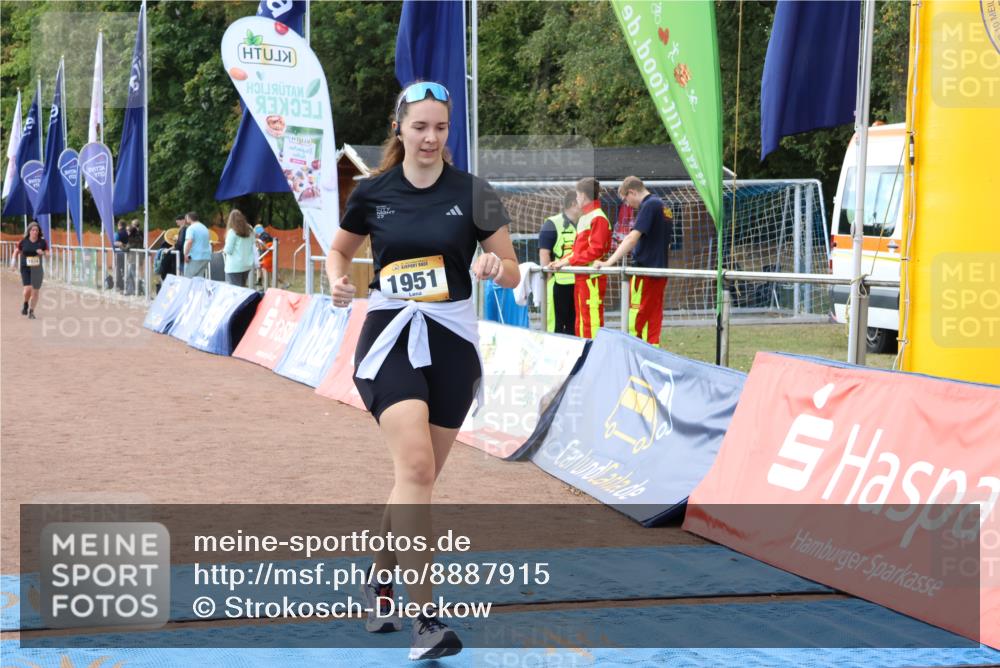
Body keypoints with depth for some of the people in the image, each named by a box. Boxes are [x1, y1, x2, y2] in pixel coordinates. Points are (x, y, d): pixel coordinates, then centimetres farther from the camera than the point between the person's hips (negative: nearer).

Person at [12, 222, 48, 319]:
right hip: (25, 268, -1)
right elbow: (16, 251, 12)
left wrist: (43, 253, -19)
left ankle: (31, 311, 21)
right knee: (28, 289, -16)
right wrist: (15, 262, 2)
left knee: (36, 291, 4)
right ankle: (25, 304, 16)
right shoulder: (23, 242, -4)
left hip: (37, 268, 1)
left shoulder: (42, 242, -3)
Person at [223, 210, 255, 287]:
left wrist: (224, 250, 10)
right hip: (247, 265, 6)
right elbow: (253, 247, 12)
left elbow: (228, 250, -9)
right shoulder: (250, 231, 6)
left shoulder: (232, 232, -11)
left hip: (234, 267, -6)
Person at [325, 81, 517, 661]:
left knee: (421, 476, 10)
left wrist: (496, 268, -20)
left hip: (451, 341, 2)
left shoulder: (472, 192, -1)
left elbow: (512, 274, 2)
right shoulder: (373, 193, 1)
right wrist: (339, 281, -3)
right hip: (390, 336, -2)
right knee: (415, 465, -21)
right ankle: (427, 615, -19)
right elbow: (339, 248, 18)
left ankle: (381, 579, 35)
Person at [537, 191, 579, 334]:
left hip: (579, 283, 6)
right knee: (555, 324, -2)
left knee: (573, 324, 11)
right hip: (559, 283, -6)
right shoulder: (552, 224, -5)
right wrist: (549, 277, -13)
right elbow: (544, 254, -8)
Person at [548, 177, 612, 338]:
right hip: (581, 277, 10)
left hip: (592, 278, -10)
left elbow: (595, 250, -18)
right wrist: (561, 261, 7)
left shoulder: (598, 218, -12)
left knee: (591, 321, -10)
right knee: (581, 321, 14)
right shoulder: (584, 217, 17)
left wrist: (568, 260, -15)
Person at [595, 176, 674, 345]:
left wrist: (609, 262, -24)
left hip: (645, 272, -9)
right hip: (659, 272, 9)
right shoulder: (663, 207, 16)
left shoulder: (649, 206, -12)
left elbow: (632, 238, -22)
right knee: (653, 319, 8)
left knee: (635, 323, -6)